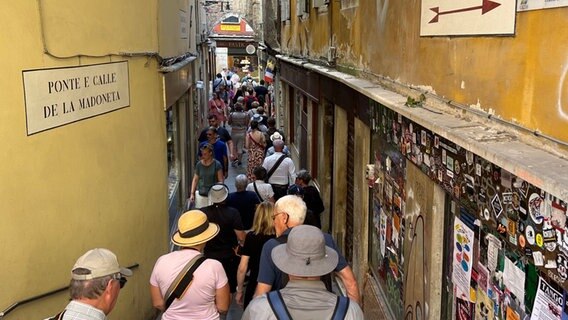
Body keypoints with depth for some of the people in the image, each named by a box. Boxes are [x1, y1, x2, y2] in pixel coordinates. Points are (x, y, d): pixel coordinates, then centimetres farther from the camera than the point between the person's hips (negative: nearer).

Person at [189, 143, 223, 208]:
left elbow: (221, 181, -2)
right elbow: (195, 179, 9)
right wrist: (192, 193, 4)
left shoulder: (217, 164, -5)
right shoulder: (199, 164, 3)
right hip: (200, 194, 2)